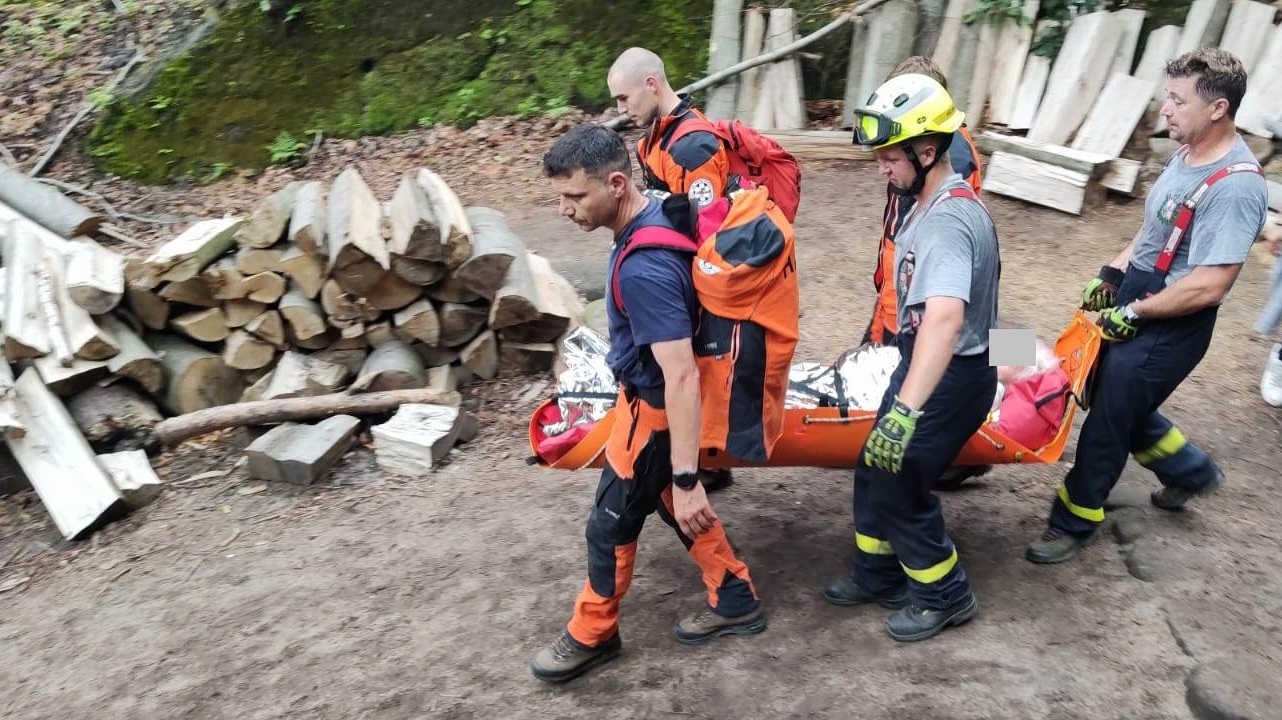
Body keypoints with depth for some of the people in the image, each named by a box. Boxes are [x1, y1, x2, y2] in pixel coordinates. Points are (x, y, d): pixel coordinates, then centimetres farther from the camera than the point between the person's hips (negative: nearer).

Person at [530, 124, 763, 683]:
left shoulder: (643, 270, -33)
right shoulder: (657, 212, -4)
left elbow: (682, 377, -34)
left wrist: (687, 479, -32)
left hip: (654, 407, -9)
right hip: (651, 392, 9)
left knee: (610, 524, 9)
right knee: (671, 503, 24)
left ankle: (591, 635, 30)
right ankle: (734, 600, 37)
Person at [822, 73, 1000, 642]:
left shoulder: (947, 220, -29)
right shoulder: (938, 200, 4)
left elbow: (945, 317, -44)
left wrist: (906, 411, -52)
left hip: (952, 377, -10)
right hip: (926, 361, 10)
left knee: (898, 487, 1)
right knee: (874, 470, 17)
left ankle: (945, 596, 23)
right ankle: (876, 576, 36)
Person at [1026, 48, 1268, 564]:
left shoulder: (1235, 185, -24)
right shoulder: (1187, 154, 4)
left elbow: (1208, 287, -26)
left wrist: (1133, 312, -17)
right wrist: (1112, 274, 8)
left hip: (1169, 327, -9)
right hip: (1134, 301, 9)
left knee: (1108, 421, 1)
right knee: (1109, 400, 22)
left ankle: (1074, 522, 21)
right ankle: (1191, 471, 44)